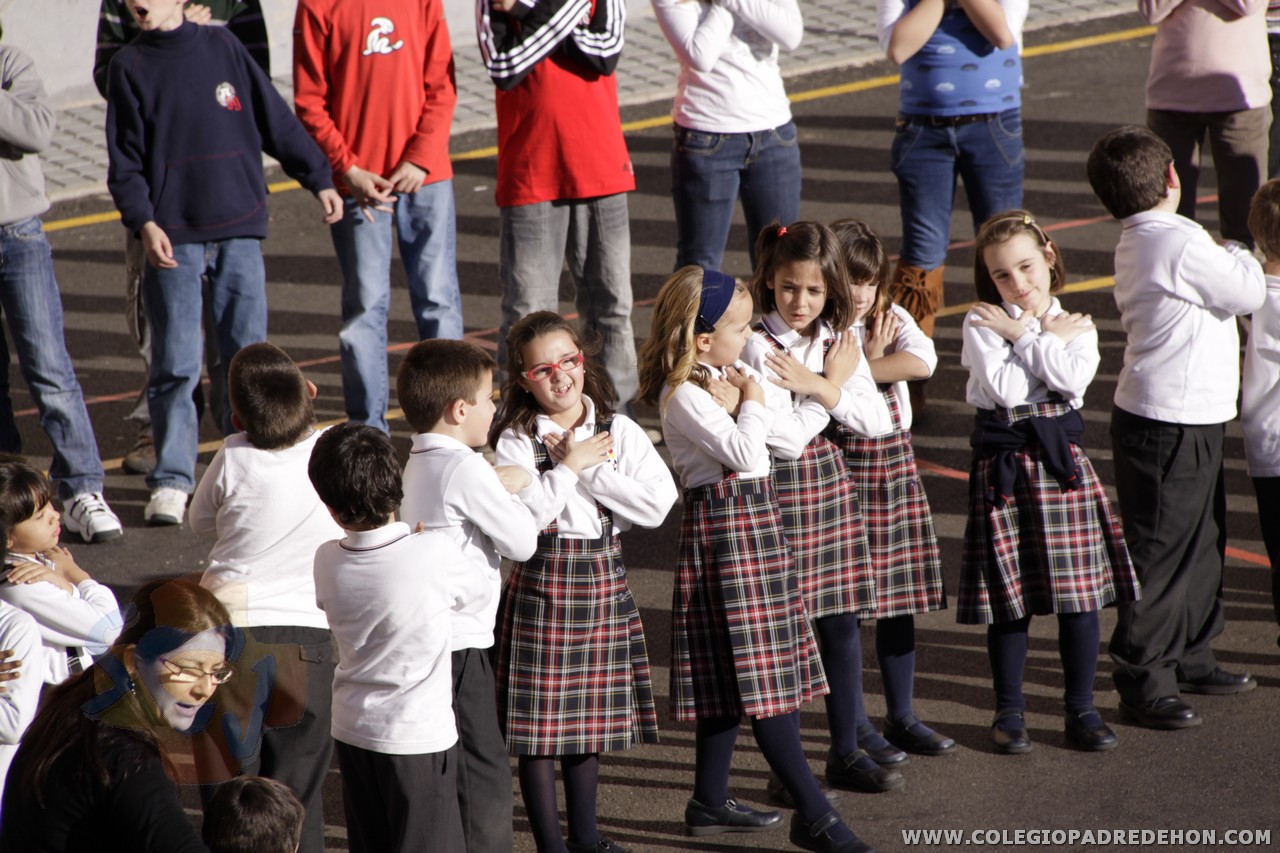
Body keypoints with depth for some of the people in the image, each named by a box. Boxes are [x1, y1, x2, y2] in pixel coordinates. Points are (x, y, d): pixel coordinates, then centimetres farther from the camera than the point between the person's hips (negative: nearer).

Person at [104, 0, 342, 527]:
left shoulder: (222, 48, 6)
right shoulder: (130, 66, 3)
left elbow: (276, 119, 13)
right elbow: (124, 158, 1)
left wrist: (318, 179, 13)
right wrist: (144, 222, -12)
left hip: (239, 230, 2)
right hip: (174, 237, -2)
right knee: (176, 364, -4)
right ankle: (171, 480, 3)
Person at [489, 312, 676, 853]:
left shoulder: (619, 431, 3)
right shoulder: (515, 441, -6)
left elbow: (657, 504, -9)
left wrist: (591, 469, -13)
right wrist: (568, 467, -15)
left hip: (605, 580, 4)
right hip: (543, 583, -3)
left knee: (590, 718, 14)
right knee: (541, 722, 0)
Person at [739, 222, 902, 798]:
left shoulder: (840, 343, 6)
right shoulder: (757, 348, -13)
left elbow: (875, 421, -1)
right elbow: (786, 437, -19)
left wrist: (818, 385, -12)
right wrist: (833, 385, -9)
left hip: (830, 484, 6)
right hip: (777, 490, -6)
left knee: (842, 621, 10)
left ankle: (846, 752, 21)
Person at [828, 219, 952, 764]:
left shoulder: (892, 321, 5)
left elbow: (922, 362, -16)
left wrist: (860, 366, -17)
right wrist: (873, 358, -15)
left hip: (894, 464, 5)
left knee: (901, 598, 10)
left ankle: (902, 715, 21)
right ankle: (855, 726, 10)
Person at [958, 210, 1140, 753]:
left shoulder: (1076, 325, 6)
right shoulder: (982, 323, -1)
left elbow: (1074, 377, -14)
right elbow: (1002, 386, -16)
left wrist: (1022, 334, -10)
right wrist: (1047, 340, -8)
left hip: (1062, 459, 2)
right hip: (1003, 463, -2)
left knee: (1080, 588, 2)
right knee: (1008, 593, 2)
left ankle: (1080, 708, 14)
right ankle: (1009, 710, 15)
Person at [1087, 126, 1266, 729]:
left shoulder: (1134, 244, 9)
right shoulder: (1182, 246, -21)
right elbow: (1250, 294, -12)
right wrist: (1238, 255, 5)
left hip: (1190, 419, 10)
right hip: (1172, 425, -10)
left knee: (1201, 540, 20)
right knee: (1161, 550, -4)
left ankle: (1189, 657, 31)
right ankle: (1141, 681, 1)